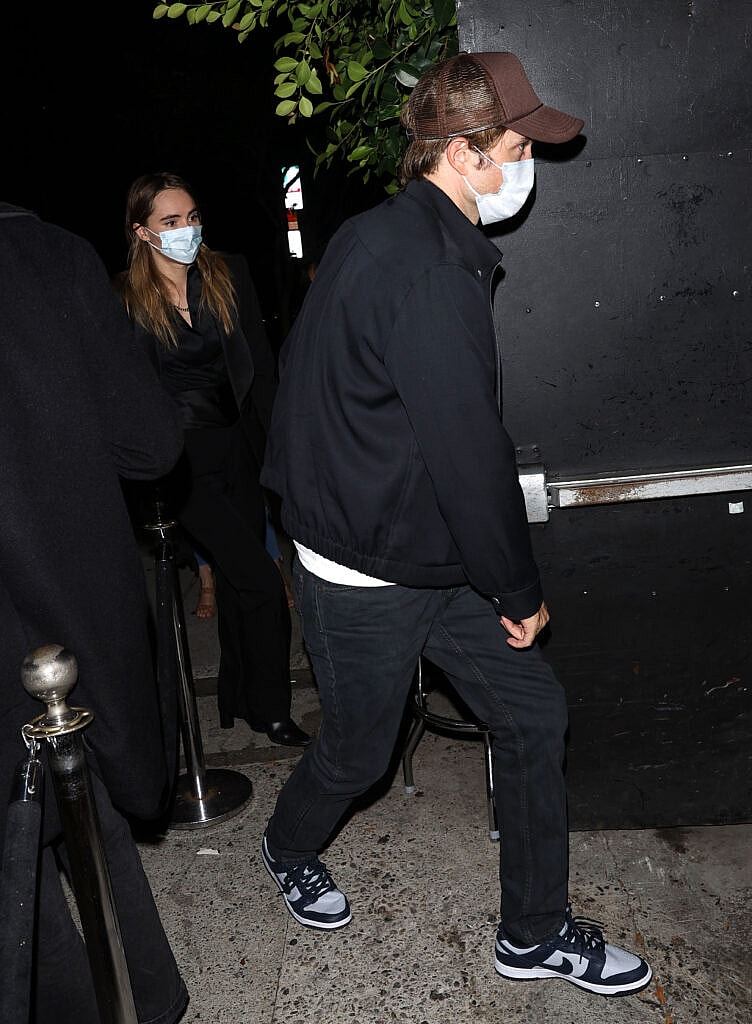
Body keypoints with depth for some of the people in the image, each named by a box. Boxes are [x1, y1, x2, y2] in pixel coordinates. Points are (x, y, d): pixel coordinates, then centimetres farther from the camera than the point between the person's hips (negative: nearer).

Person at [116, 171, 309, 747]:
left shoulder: (230, 274, 5)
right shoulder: (124, 299, -4)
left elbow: (261, 366, 5)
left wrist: (267, 440, 1)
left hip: (238, 446, 4)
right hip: (180, 459, -4)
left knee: (238, 584, 12)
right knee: (261, 584, -9)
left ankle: (240, 699, 31)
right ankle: (269, 710, 10)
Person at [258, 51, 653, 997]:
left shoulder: (383, 237, 9)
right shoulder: (424, 264, -24)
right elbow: (467, 445, -25)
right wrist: (520, 588, -13)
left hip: (433, 554, 9)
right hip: (367, 575, -9)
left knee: (533, 712, 9)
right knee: (357, 752, 13)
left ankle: (534, 932, 26)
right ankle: (289, 849, 48)